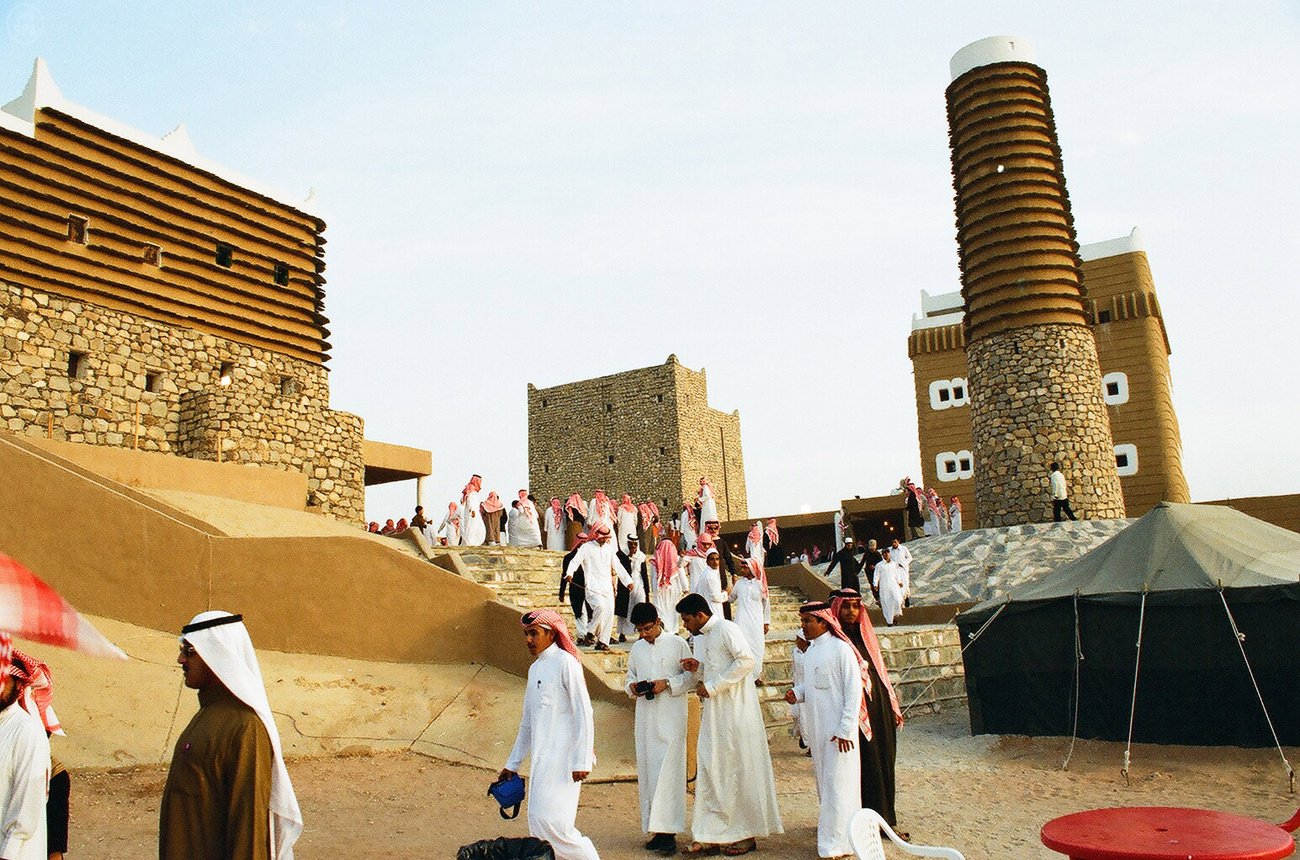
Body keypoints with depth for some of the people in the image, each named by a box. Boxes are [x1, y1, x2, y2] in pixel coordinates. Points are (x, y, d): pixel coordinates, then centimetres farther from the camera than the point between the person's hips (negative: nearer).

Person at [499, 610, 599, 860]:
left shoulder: (565, 663, -10)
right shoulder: (535, 668, 15)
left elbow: (584, 715, -13)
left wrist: (582, 761, -17)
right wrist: (513, 763, 23)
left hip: (563, 756, -8)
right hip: (541, 758, 8)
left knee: (551, 818, -12)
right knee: (538, 819, 8)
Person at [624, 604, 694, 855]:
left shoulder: (677, 644, -1)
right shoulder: (637, 648, 14)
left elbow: (692, 676, 0)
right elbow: (629, 676, 21)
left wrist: (668, 683, -14)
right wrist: (632, 687, -1)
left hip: (671, 716, -5)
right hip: (645, 717, 5)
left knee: (667, 771, -9)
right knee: (647, 771, 5)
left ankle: (668, 832, -6)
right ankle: (657, 829, 13)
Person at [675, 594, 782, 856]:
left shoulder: (726, 629, -12)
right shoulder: (699, 638, 15)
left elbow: (746, 660, -22)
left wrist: (712, 686, -19)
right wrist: (698, 667, 1)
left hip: (735, 710, -8)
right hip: (712, 712, 8)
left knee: (739, 771, 2)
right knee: (709, 770, 6)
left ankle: (747, 834, 14)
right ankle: (712, 834, 12)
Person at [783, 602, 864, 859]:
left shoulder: (841, 649, -14)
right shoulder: (810, 651, 10)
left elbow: (854, 690, -15)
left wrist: (845, 729, -17)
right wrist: (797, 692, 0)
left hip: (837, 730, -8)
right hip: (817, 730, 8)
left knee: (837, 784, -2)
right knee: (823, 782, 16)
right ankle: (831, 831, 29)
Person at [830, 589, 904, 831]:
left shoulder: (865, 635, 13)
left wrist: (893, 707, 18)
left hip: (879, 710, 7)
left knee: (883, 763, 10)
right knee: (863, 767, -2)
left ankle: (885, 821, 21)